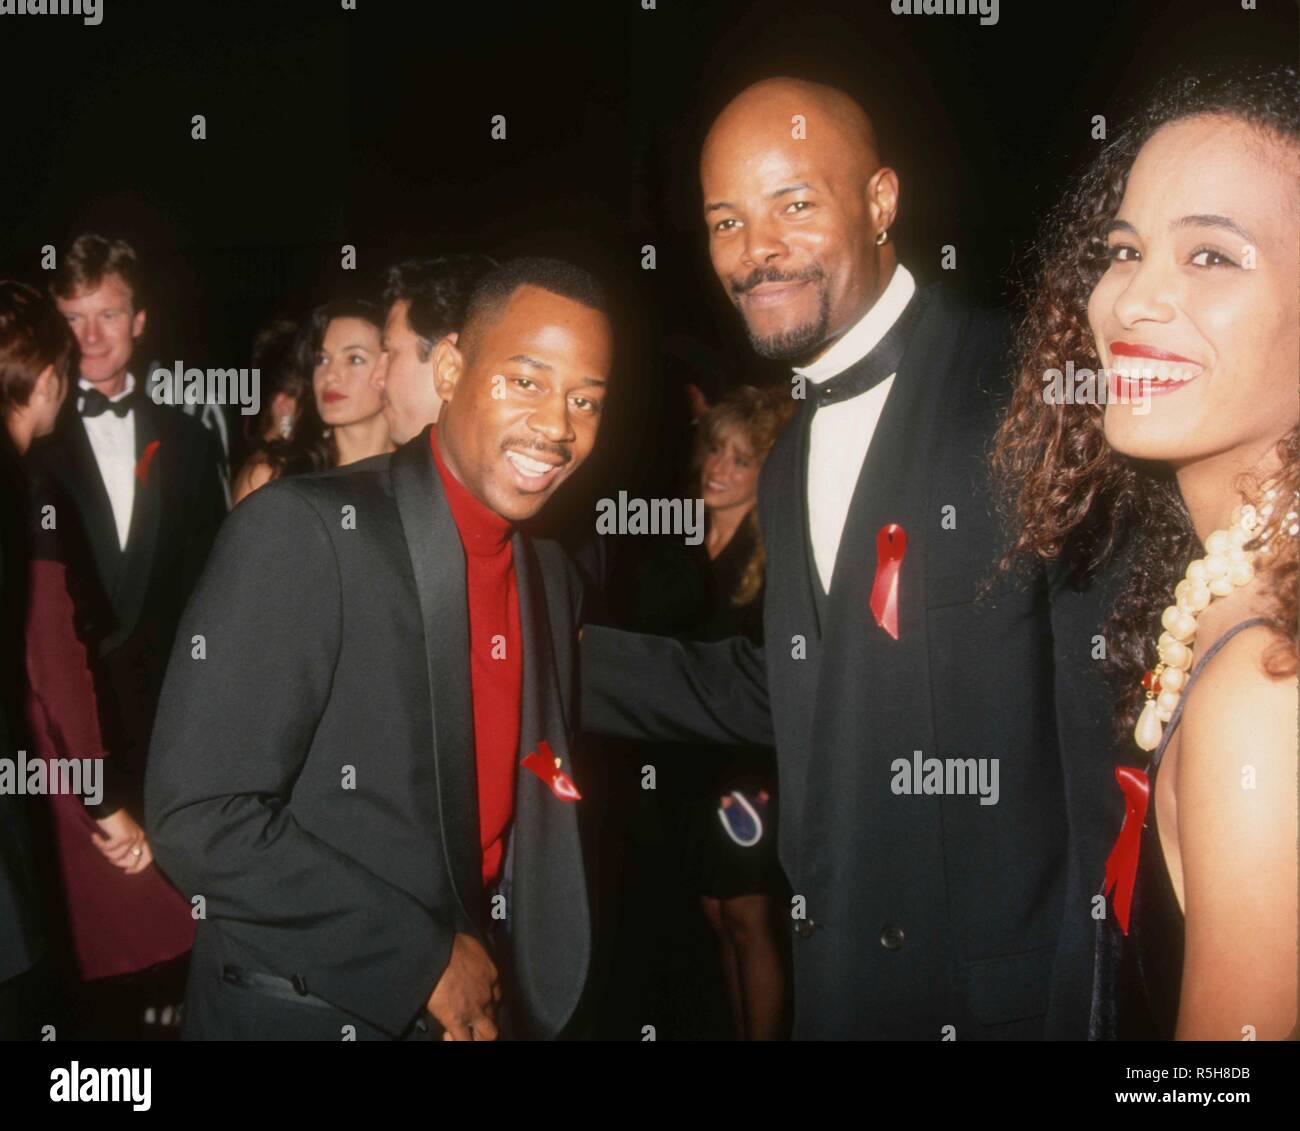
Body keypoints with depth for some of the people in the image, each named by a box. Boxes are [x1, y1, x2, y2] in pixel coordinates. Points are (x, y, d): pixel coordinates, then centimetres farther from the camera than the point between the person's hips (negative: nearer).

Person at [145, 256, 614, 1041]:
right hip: (302, 1014, -5)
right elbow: (198, 816, -20)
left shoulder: (555, 578, 3)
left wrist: (504, 991, -2)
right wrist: (424, 958, -18)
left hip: (477, 1006, 6)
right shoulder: (301, 529, -17)